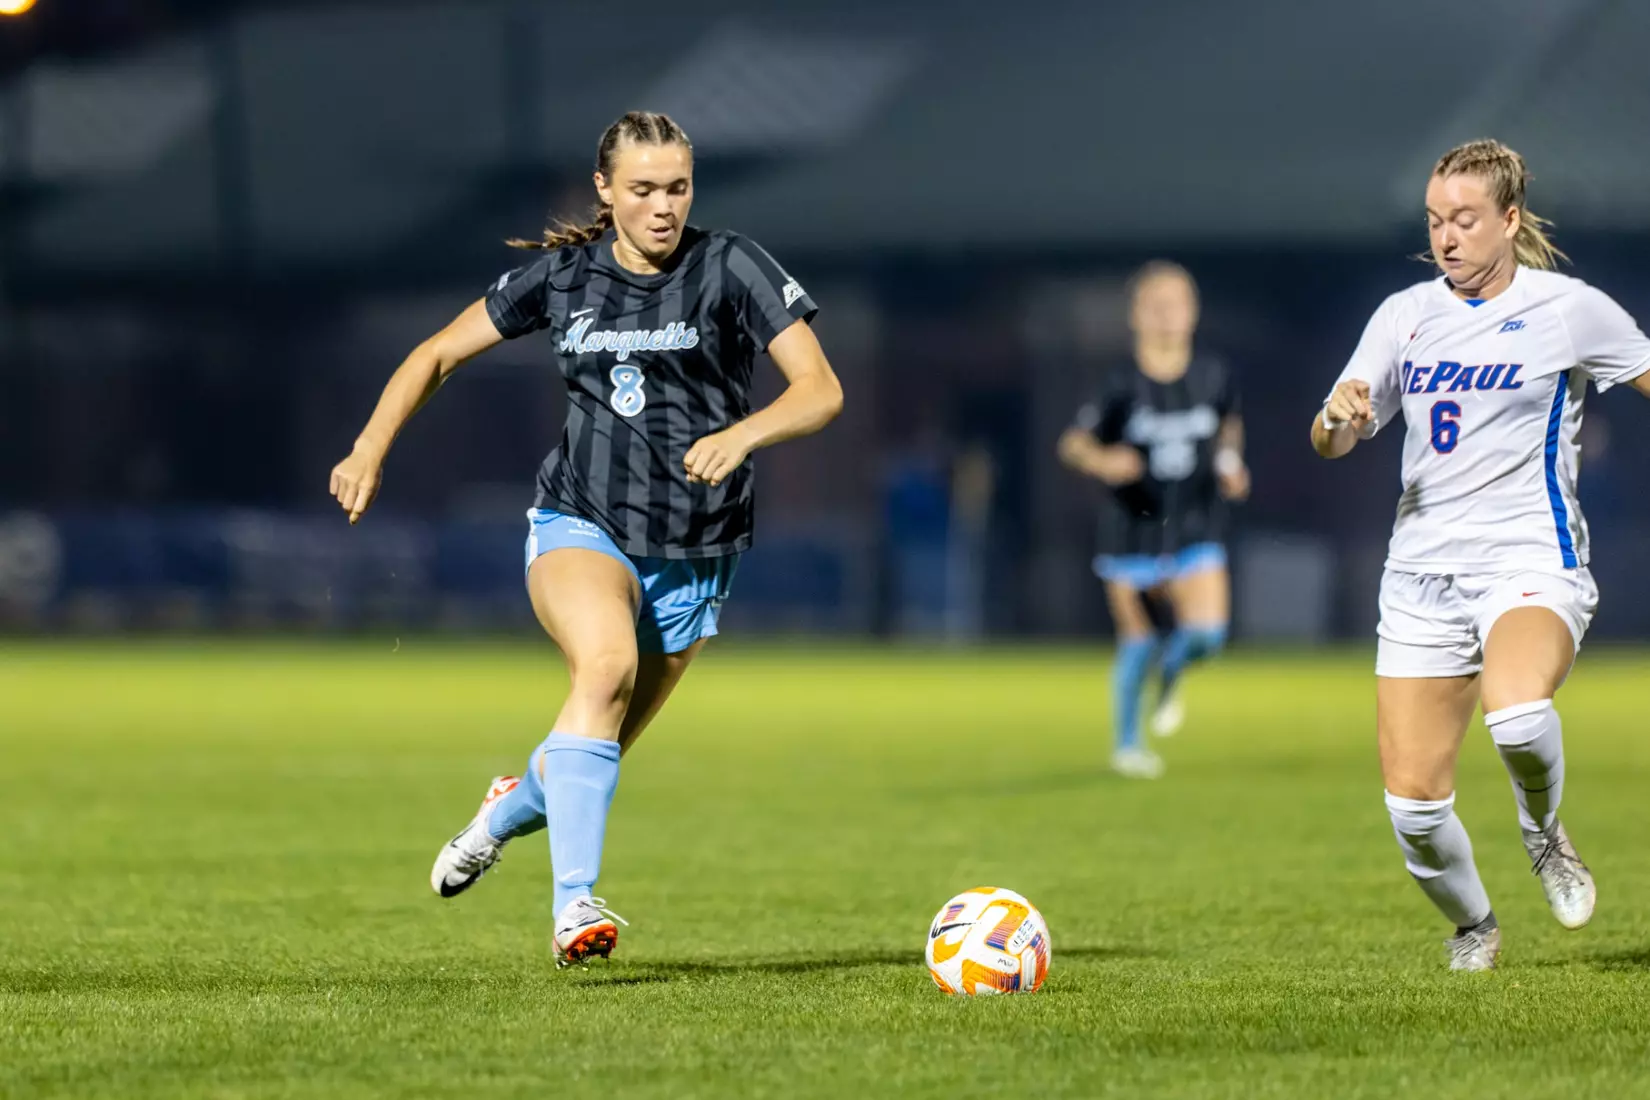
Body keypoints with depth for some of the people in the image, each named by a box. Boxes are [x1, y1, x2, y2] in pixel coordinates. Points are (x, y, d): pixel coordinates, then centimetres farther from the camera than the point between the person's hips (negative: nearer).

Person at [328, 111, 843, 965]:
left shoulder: (730, 268, -8)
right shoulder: (565, 275, 0)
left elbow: (821, 389, -15)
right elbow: (438, 354, 10)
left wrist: (742, 433, -35)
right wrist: (371, 448, -4)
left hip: (693, 558, 1)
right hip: (581, 529, -1)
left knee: (598, 752, 11)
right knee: (607, 664, -33)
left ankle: (515, 805, 49)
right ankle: (574, 909, -37)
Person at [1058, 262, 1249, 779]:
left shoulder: (1213, 375, -3)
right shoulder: (1123, 385, -12)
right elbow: (1073, 442, -13)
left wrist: (1230, 461, 0)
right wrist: (1103, 461, -33)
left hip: (1195, 524, 2)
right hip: (1132, 525, -2)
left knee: (1207, 630, -13)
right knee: (1136, 641, 2)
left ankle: (1171, 678, 22)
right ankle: (1127, 744, 22)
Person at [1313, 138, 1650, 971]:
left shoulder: (1569, 309, -1)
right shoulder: (1405, 315, 10)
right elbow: (1331, 444, 9)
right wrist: (1338, 415, -13)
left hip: (1531, 563, -4)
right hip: (1422, 574, 4)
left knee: (1517, 711, -37)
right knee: (1413, 805, -4)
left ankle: (1544, 834, -3)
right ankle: (1472, 926, 27)